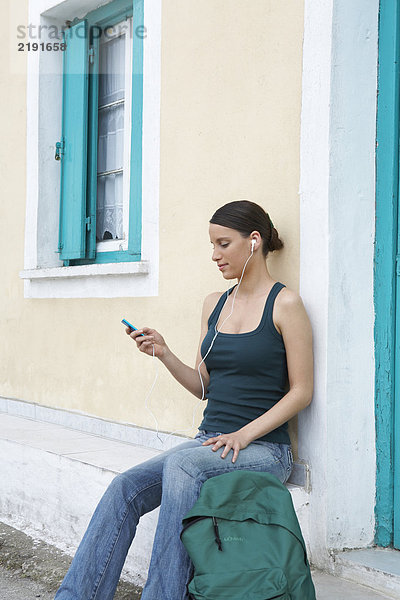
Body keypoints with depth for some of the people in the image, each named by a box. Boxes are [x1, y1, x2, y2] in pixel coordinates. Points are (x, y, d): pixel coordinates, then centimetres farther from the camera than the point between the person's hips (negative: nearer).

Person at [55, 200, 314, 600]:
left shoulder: (284, 304, -4)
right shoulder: (214, 304, 15)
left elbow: (301, 391, -6)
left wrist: (244, 434, -15)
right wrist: (164, 355, 0)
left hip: (263, 447, -5)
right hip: (209, 440, 6)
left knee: (182, 464, -34)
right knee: (124, 488, -18)